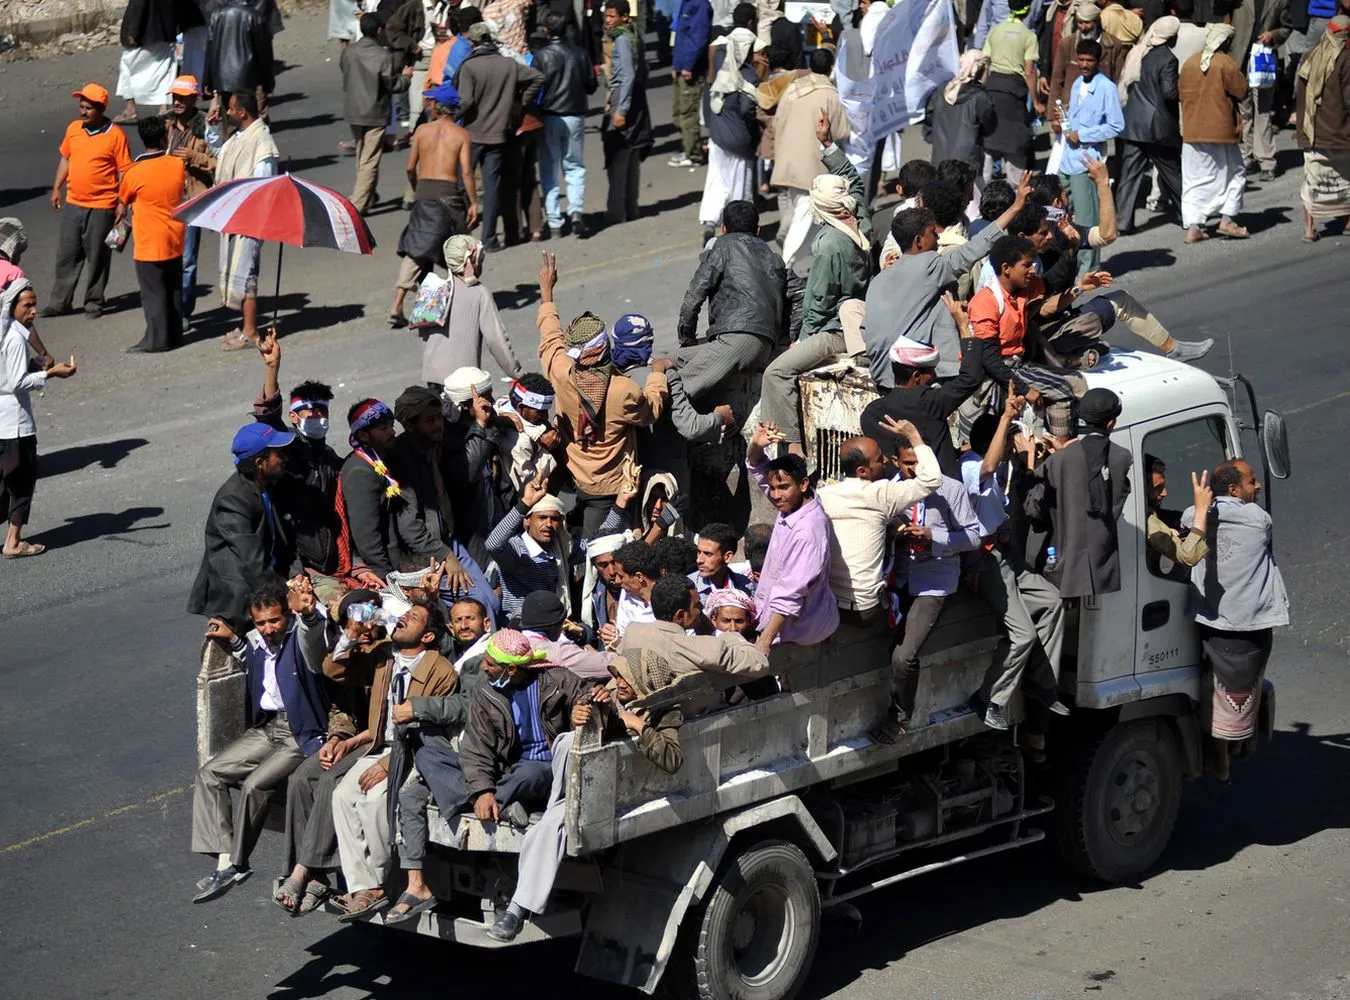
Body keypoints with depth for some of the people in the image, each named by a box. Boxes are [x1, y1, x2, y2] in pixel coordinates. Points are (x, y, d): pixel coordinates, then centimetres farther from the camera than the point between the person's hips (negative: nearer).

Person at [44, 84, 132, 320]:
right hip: (72, 204, 5)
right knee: (66, 255, 9)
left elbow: (123, 171, -8)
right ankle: (60, 301, 18)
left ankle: (94, 303, 16)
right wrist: (57, 188, 14)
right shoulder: (73, 129, 5)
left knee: (98, 257, 5)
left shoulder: (115, 135, -10)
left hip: (101, 207, -5)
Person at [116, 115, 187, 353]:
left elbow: (122, 204, 0)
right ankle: (175, 334, 21)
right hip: (175, 240, 5)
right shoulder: (178, 165, -5)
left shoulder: (134, 172, -15)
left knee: (153, 292, 1)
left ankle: (156, 339, 3)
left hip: (149, 244, -5)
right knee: (173, 289, 14)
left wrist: (118, 225, 18)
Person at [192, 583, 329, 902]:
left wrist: (308, 612, -65)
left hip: (300, 733, -8)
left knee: (254, 785, -25)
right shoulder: (256, 641, 8)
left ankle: (237, 862, -8)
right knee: (209, 775, -3)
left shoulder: (301, 637, -14)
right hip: (265, 728, 8)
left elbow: (312, 631, -42)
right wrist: (232, 639, 19)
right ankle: (225, 860, -9)